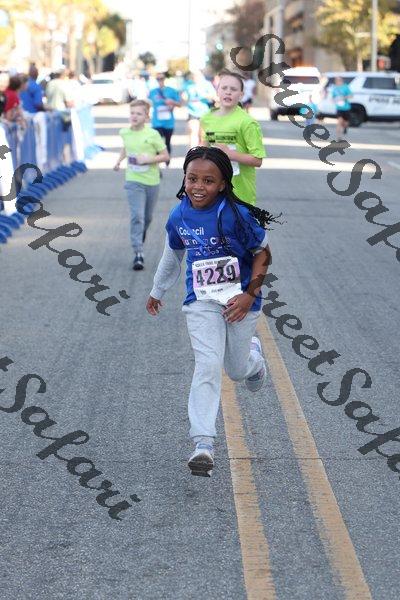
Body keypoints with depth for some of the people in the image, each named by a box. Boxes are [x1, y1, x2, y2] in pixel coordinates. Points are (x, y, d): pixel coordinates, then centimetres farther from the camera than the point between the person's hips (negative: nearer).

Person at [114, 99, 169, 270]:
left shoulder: (153, 135, -11)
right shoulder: (125, 132, 1)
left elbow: (165, 155, -7)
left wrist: (148, 159, -20)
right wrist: (120, 160, 10)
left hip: (151, 181, 0)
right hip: (134, 181, 0)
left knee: (147, 217, 15)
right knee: (137, 216, -14)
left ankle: (141, 235, 48)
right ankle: (138, 253, -16)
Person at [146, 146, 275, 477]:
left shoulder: (236, 214, -18)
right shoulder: (179, 216, -4)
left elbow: (262, 253, -6)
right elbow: (172, 256, 15)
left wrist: (250, 294, -15)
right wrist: (157, 291, 28)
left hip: (239, 300, -2)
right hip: (201, 302, 2)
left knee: (237, 370, 12)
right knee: (208, 366, -16)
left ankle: (252, 350, 51)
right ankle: (203, 443, -19)